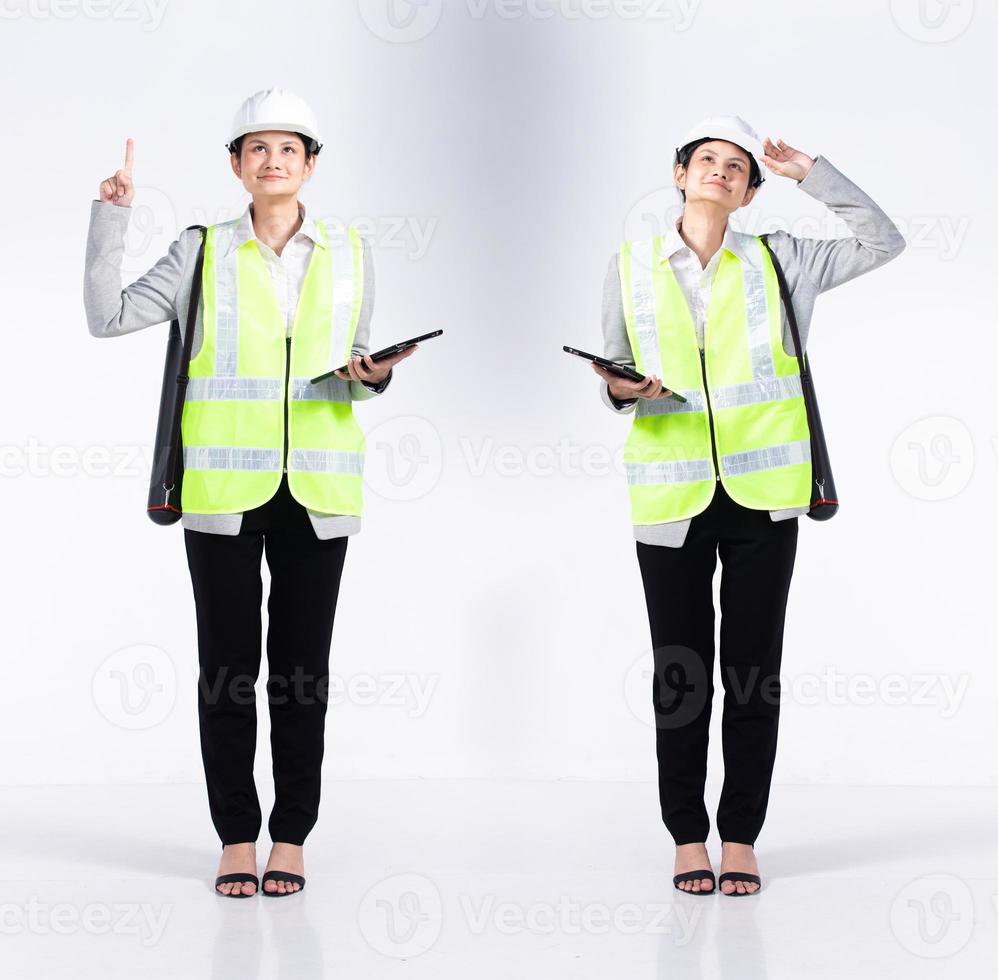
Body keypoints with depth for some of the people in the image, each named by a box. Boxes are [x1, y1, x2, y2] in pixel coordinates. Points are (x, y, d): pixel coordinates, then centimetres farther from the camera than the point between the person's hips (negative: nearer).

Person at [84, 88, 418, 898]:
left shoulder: (349, 255, 9)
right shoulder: (204, 254, 5)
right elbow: (109, 316, 0)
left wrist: (371, 375, -5)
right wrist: (112, 221, -6)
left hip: (315, 493, 1)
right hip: (224, 489, -1)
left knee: (302, 669, 4)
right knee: (227, 668, 2)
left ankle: (291, 838, 13)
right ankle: (237, 838, 12)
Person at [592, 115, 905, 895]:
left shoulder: (778, 261, 7)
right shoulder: (632, 267, 8)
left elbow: (883, 241, 7)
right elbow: (617, 375, 14)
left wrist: (811, 172, 4)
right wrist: (621, 389, -9)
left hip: (762, 496, 0)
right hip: (672, 497, 0)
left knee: (753, 671, 3)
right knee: (680, 675, 3)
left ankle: (741, 838, 11)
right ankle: (687, 837, 13)